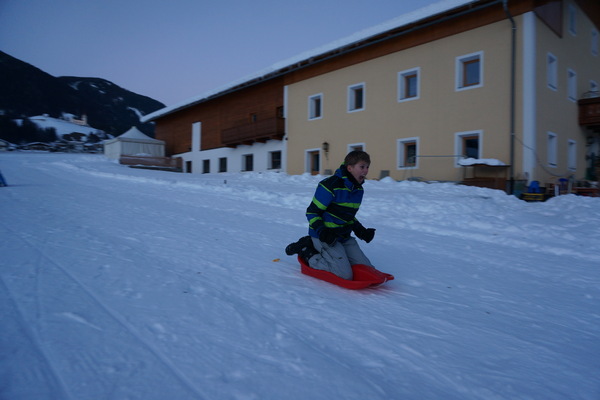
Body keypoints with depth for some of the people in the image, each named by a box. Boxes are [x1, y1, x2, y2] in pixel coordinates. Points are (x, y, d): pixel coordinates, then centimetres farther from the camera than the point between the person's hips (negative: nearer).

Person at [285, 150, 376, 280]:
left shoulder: (358, 189, 7)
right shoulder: (330, 185, -19)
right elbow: (312, 212, -14)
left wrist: (360, 230, 4)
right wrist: (321, 231, -29)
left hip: (344, 237, 9)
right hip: (326, 237, -8)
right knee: (345, 275, -18)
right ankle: (307, 251, -1)